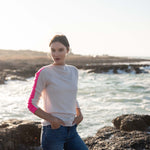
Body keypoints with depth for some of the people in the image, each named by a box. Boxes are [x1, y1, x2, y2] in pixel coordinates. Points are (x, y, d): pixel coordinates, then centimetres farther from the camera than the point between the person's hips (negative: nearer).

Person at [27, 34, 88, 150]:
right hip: (53, 130, -5)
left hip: (72, 131, 6)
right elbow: (32, 104, -5)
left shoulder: (74, 71, 9)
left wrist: (79, 114, 7)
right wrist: (51, 119, -16)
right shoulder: (44, 73, -8)